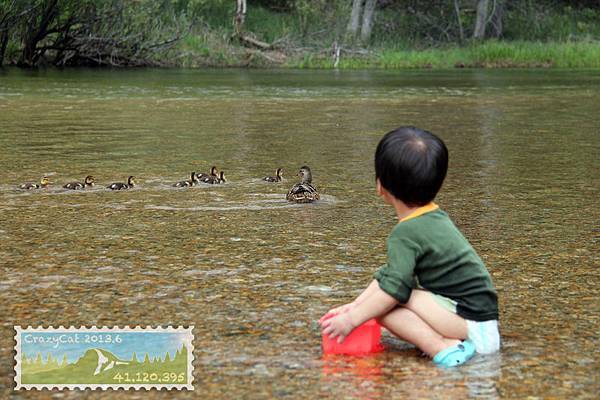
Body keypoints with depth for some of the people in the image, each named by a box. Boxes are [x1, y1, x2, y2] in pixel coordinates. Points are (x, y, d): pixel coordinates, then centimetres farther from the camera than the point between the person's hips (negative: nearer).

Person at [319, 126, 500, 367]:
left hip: (470, 318, -10)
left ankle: (443, 347, -22)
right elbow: (390, 273, 18)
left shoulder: (406, 234, -16)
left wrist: (351, 319, -12)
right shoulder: (433, 218, 14)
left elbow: (393, 288, -21)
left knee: (385, 308, -14)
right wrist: (354, 306, 15)